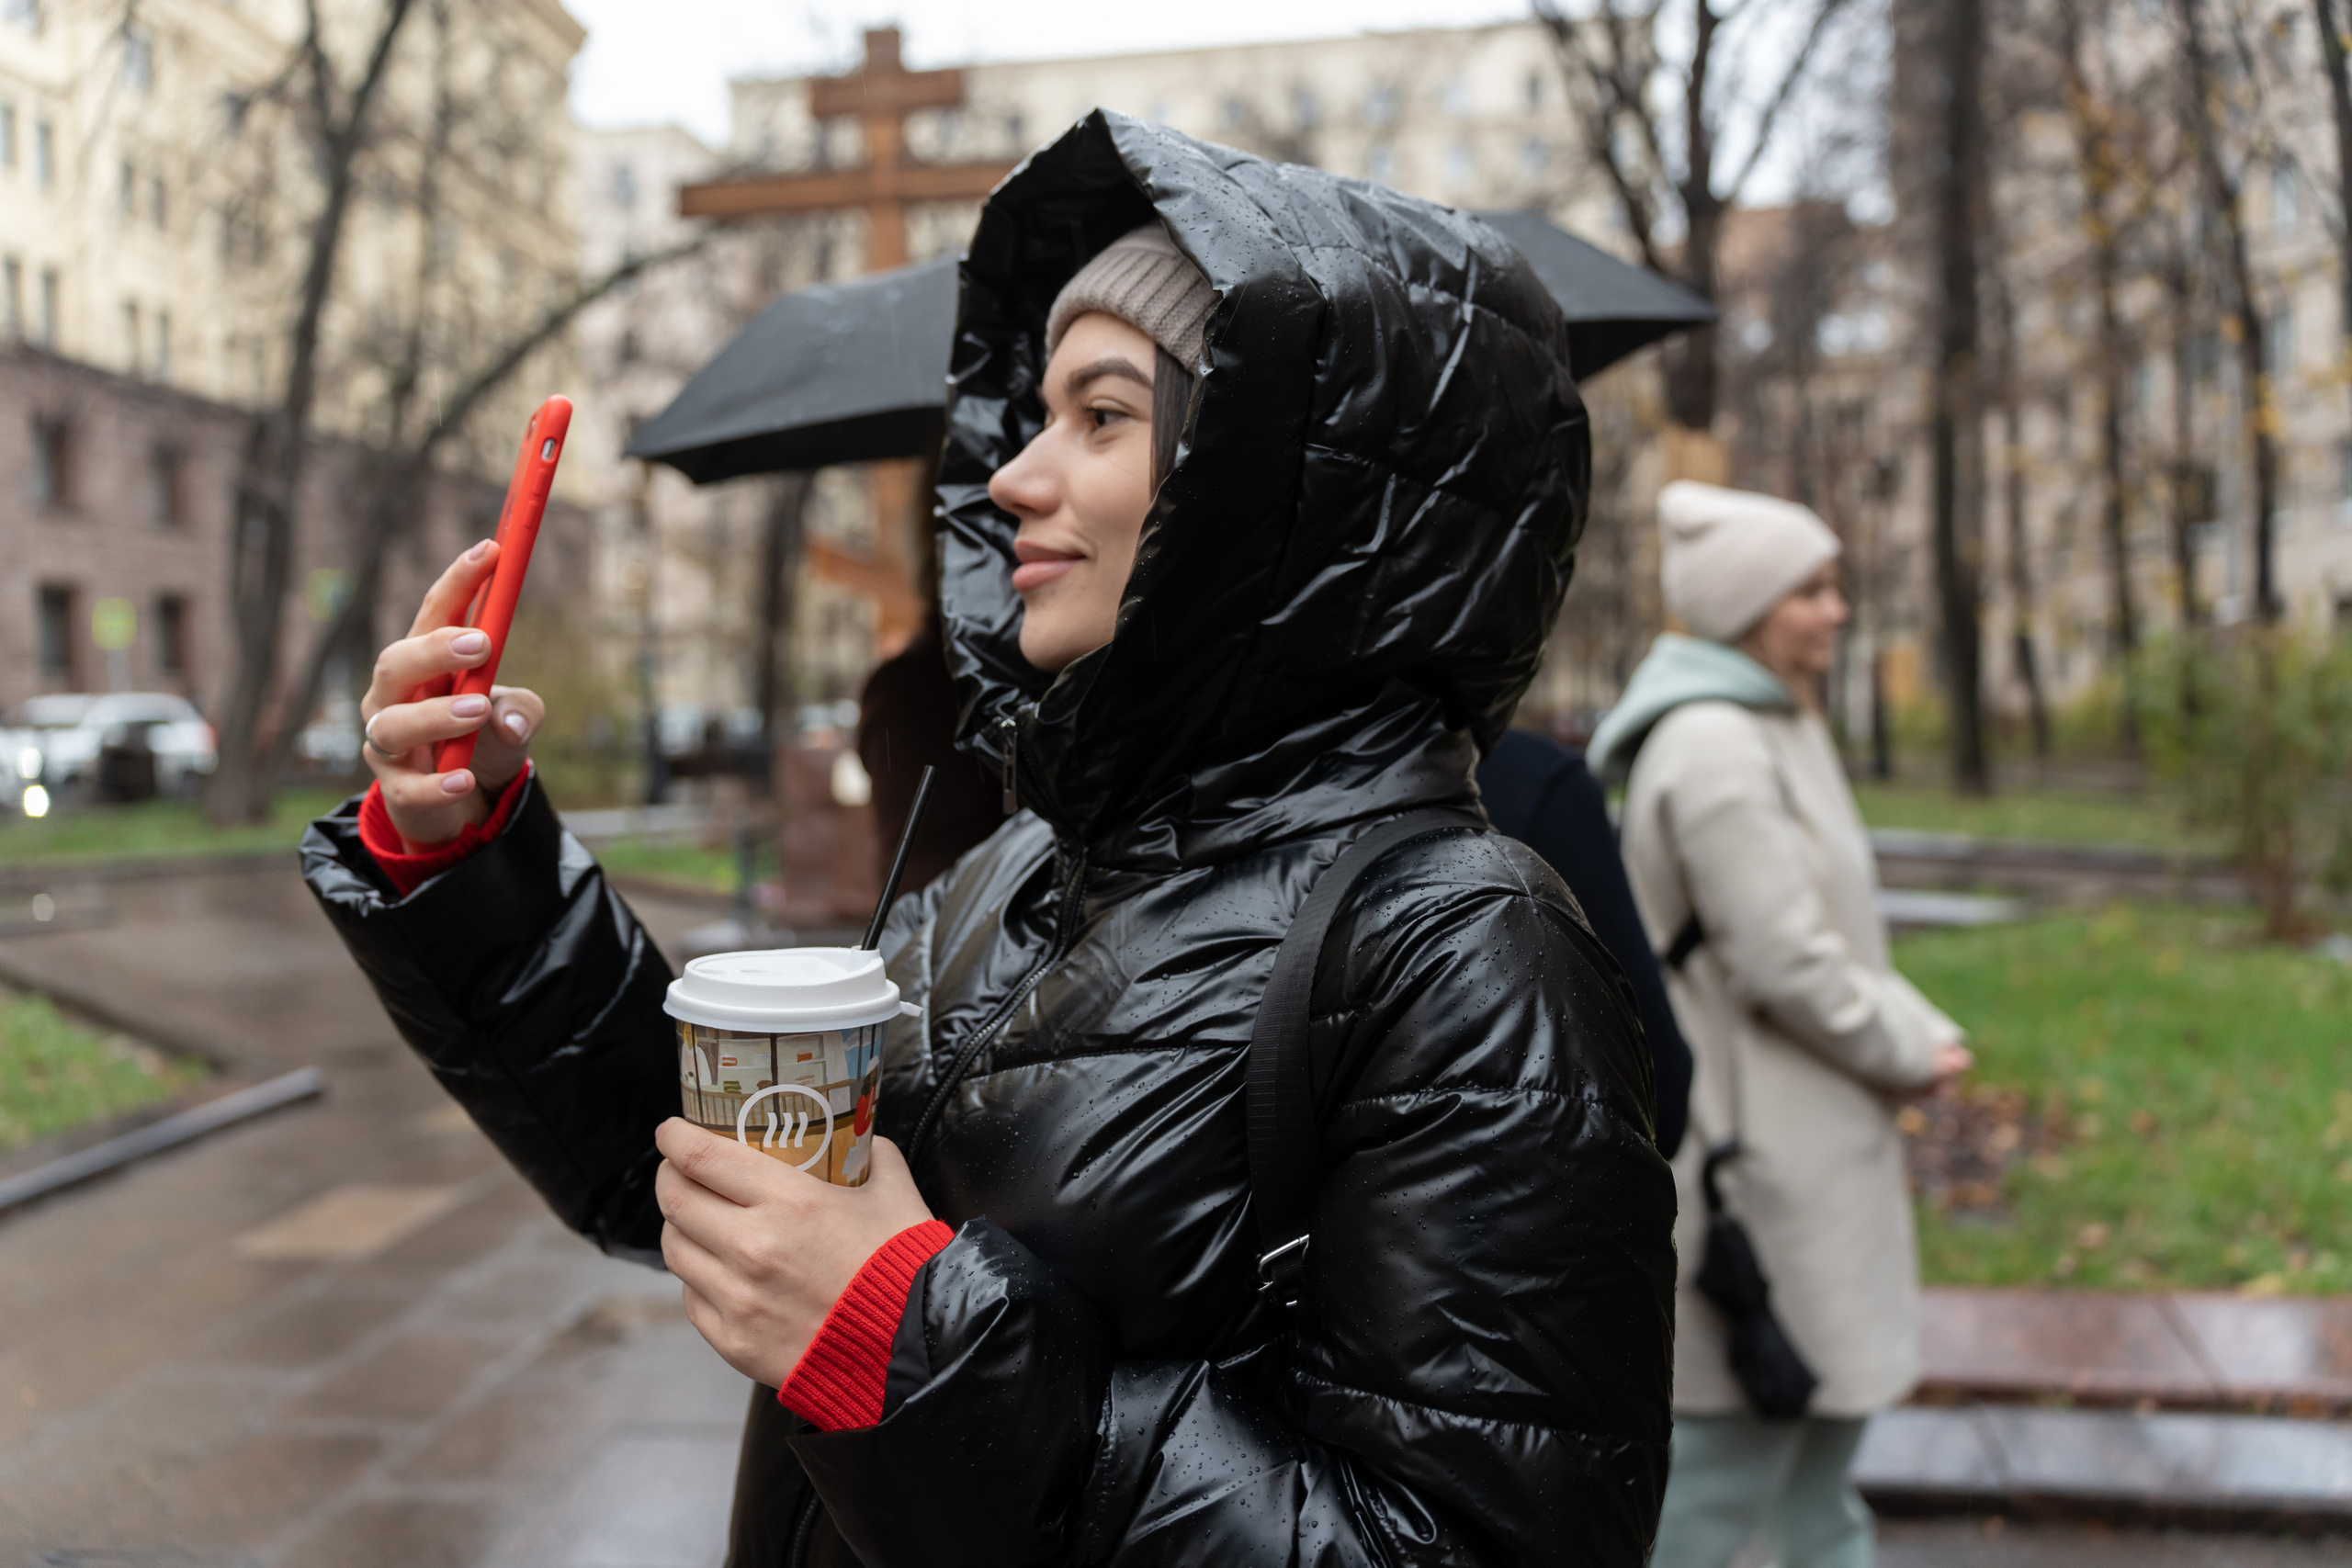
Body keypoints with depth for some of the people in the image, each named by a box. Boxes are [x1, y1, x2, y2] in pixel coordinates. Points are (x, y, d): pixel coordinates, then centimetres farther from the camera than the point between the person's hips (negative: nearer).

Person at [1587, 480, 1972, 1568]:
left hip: (1817, 1129, 10)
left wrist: (1919, 1029, 3)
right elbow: (1784, 964, -22)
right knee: (1741, 1441, 1)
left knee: (1834, 1400, 21)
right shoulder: (1712, 750, -21)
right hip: (1759, 1135, -10)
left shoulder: (1778, 727, 12)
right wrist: (1909, 1052, -8)